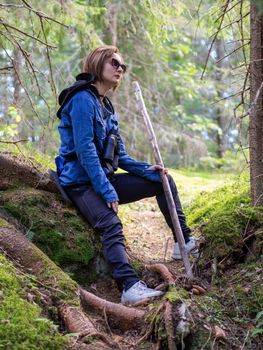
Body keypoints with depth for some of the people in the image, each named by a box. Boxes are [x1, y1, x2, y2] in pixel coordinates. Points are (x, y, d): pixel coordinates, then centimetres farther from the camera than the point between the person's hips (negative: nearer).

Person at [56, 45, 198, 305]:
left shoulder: (107, 107, 15)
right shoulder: (83, 99, -12)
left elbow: (120, 157, 17)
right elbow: (85, 151, -21)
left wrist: (146, 168, 0)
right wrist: (107, 191, -25)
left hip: (104, 178, 9)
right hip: (81, 183, -9)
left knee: (162, 180, 7)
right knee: (111, 224, -33)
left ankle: (184, 241, 10)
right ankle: (130, 286, -46)